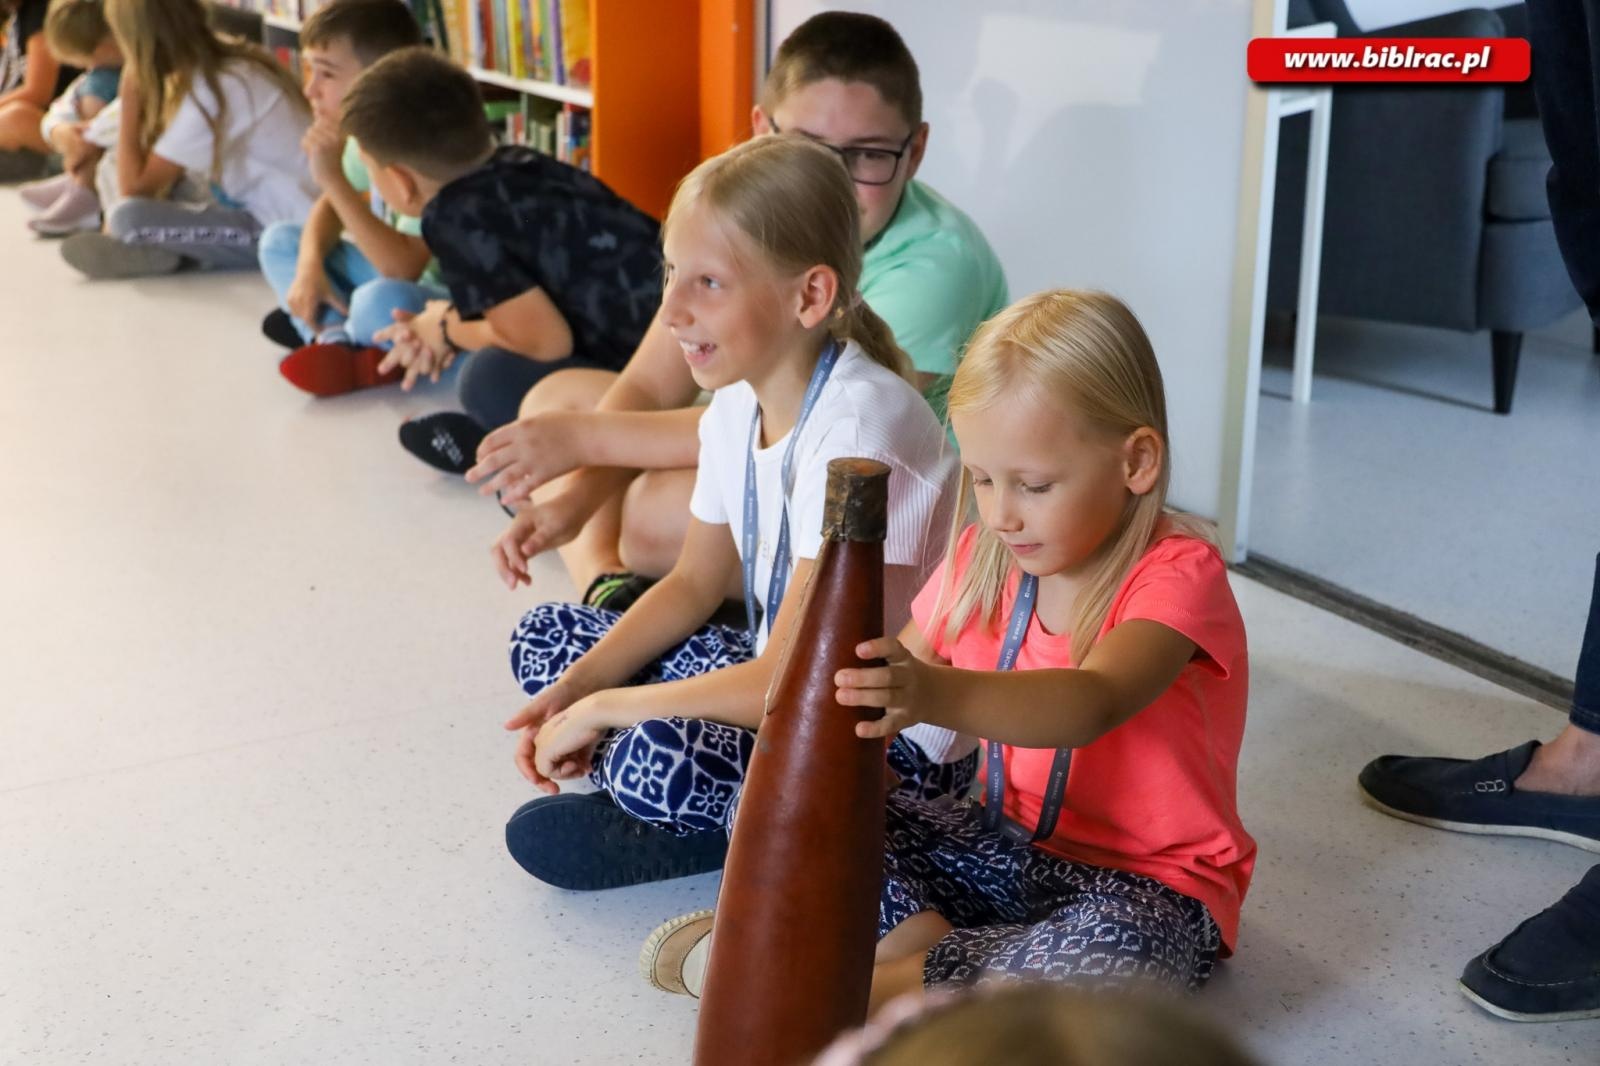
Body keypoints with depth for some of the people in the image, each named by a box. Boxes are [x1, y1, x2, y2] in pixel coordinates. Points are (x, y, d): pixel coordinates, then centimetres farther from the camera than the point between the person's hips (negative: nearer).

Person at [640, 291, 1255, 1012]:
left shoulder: (1177, 574, -20)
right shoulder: (985, 557, 0)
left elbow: (1091, 704, -39)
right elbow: (886, 689, 1)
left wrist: (937, 694, -57)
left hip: (1149, 882, -5)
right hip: (1007, 846, 6)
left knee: (1123, 951, -40)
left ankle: (876, 985, -26)